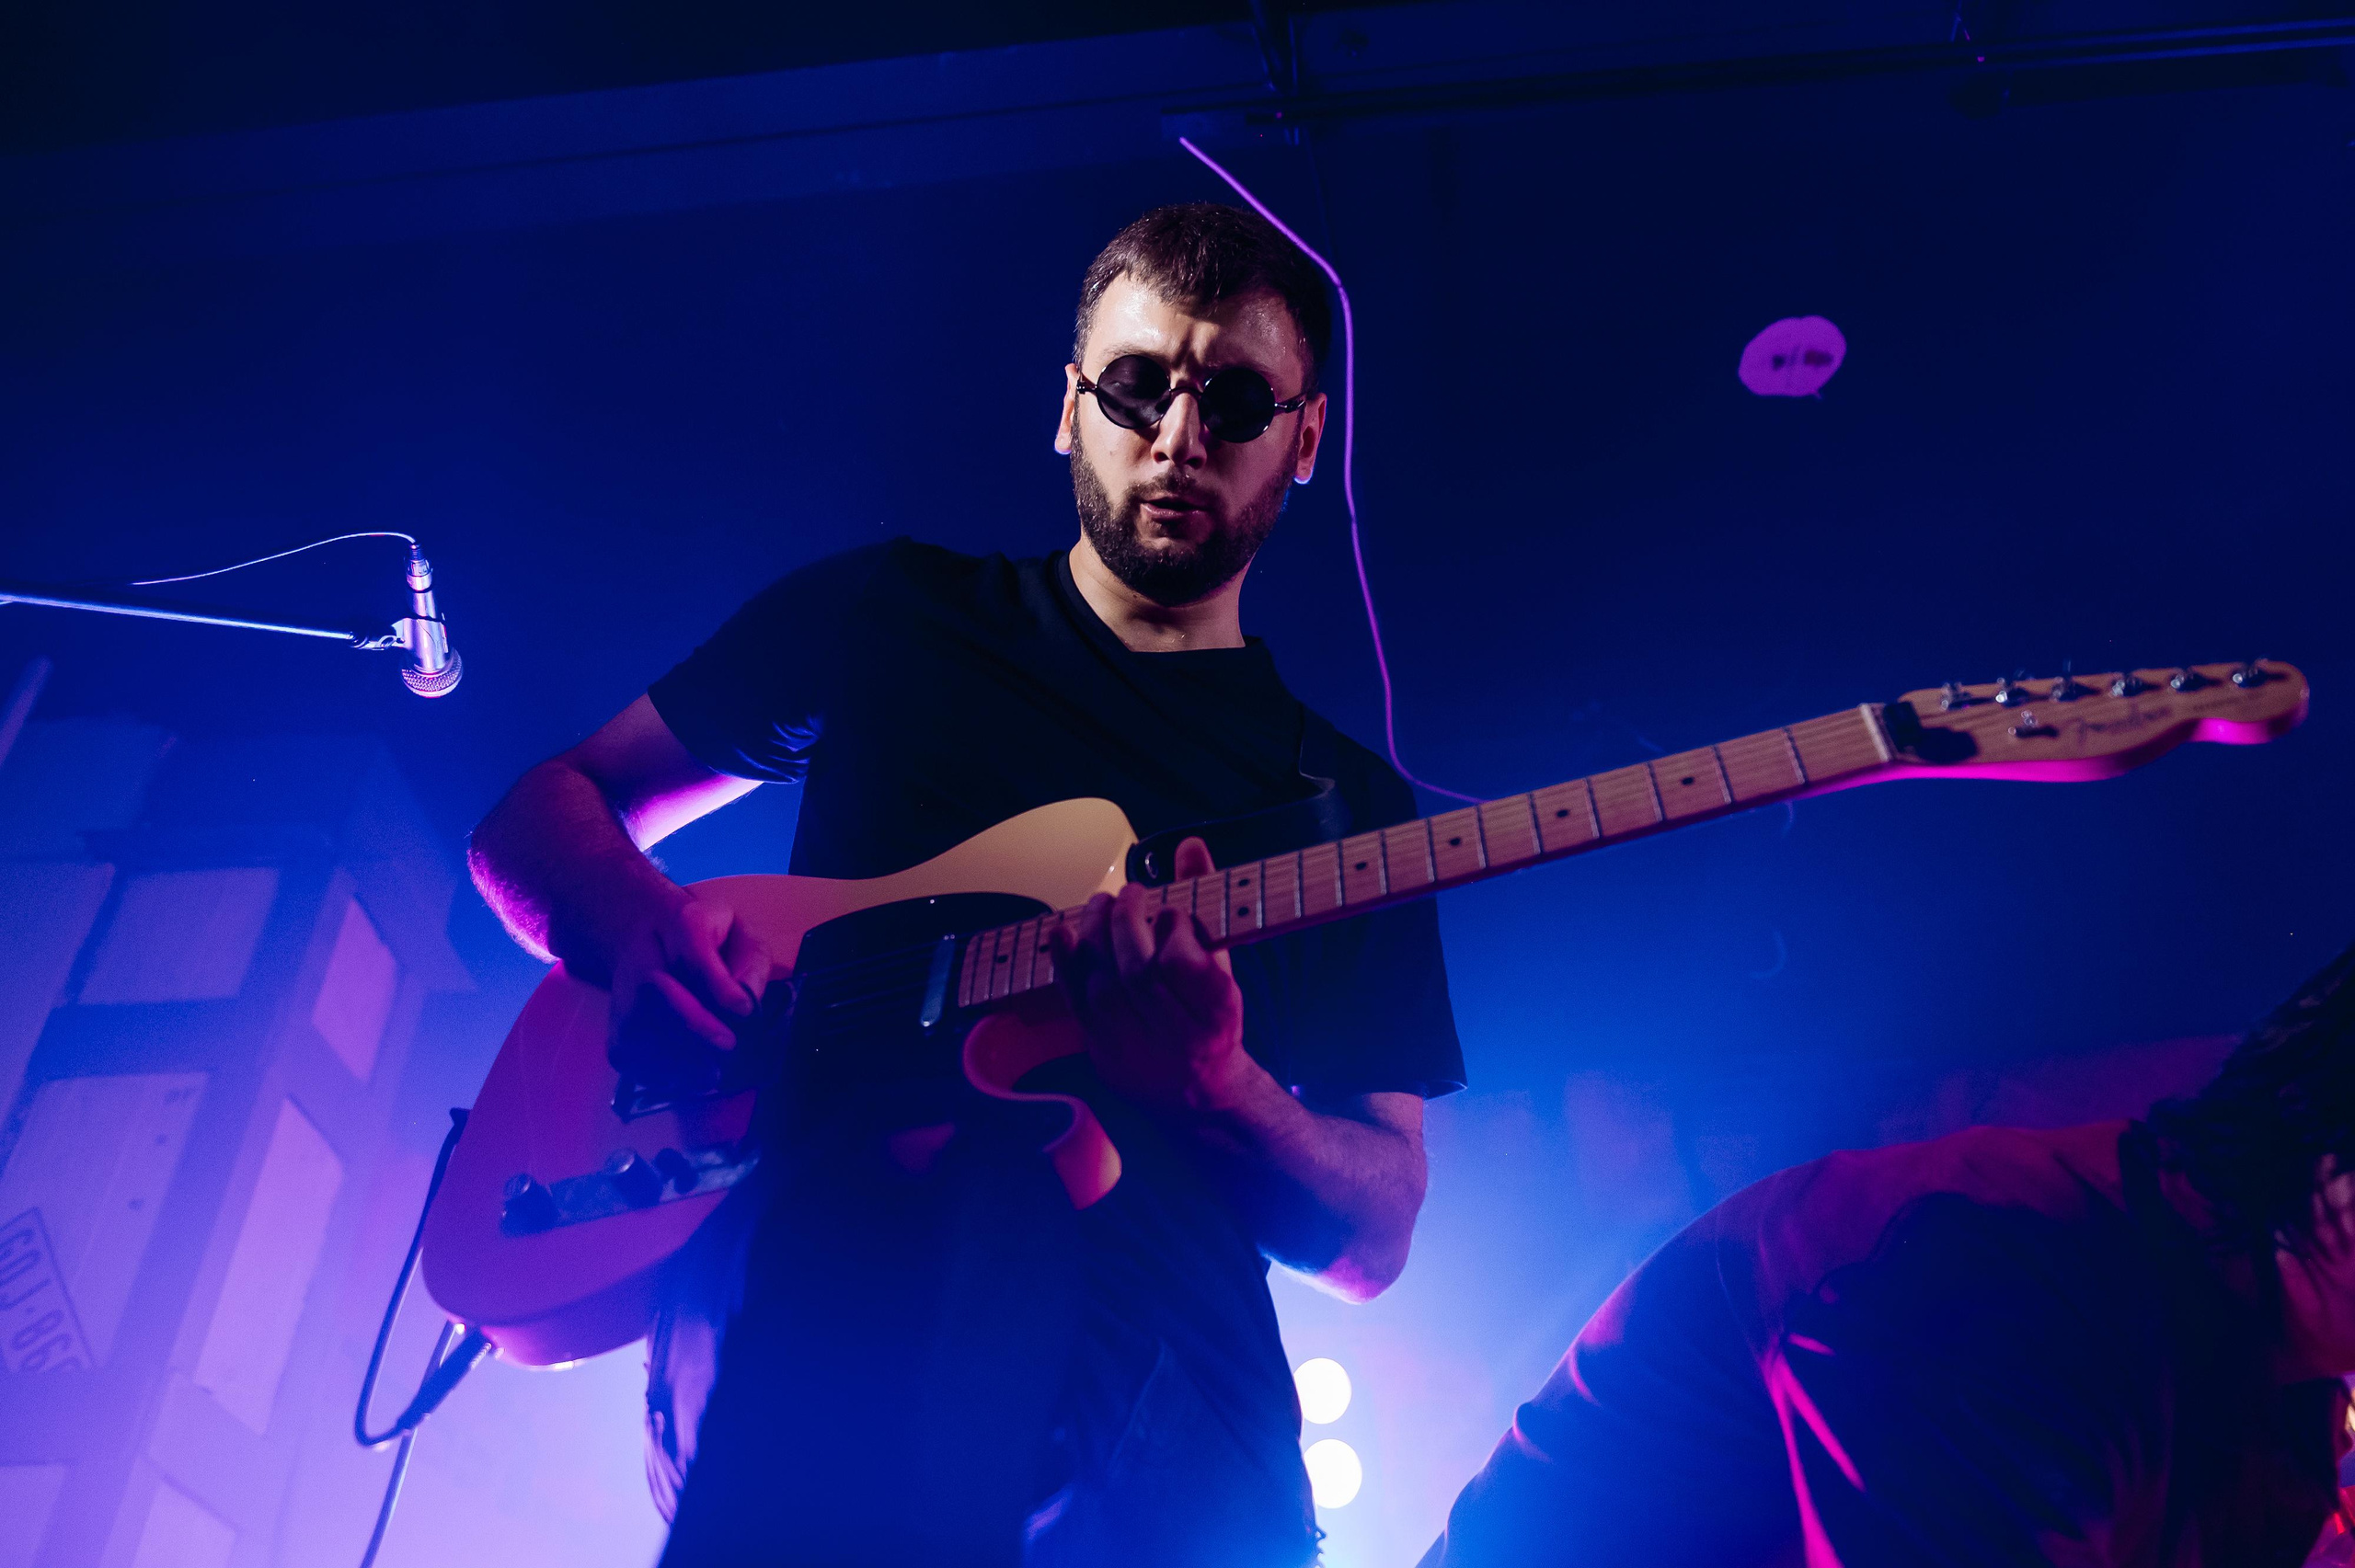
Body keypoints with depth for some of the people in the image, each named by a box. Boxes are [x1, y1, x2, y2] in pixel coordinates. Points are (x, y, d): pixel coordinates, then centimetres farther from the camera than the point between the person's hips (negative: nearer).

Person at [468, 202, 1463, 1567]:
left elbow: (1376, 1240, 14)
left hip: (1166, 1385, 3)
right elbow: (542, 807, 19)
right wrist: (635, 925, -5)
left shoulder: (1350, 808, 17)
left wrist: (1216, 1087, -9)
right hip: (805, 1316, -2)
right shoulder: (892, 616, 15)